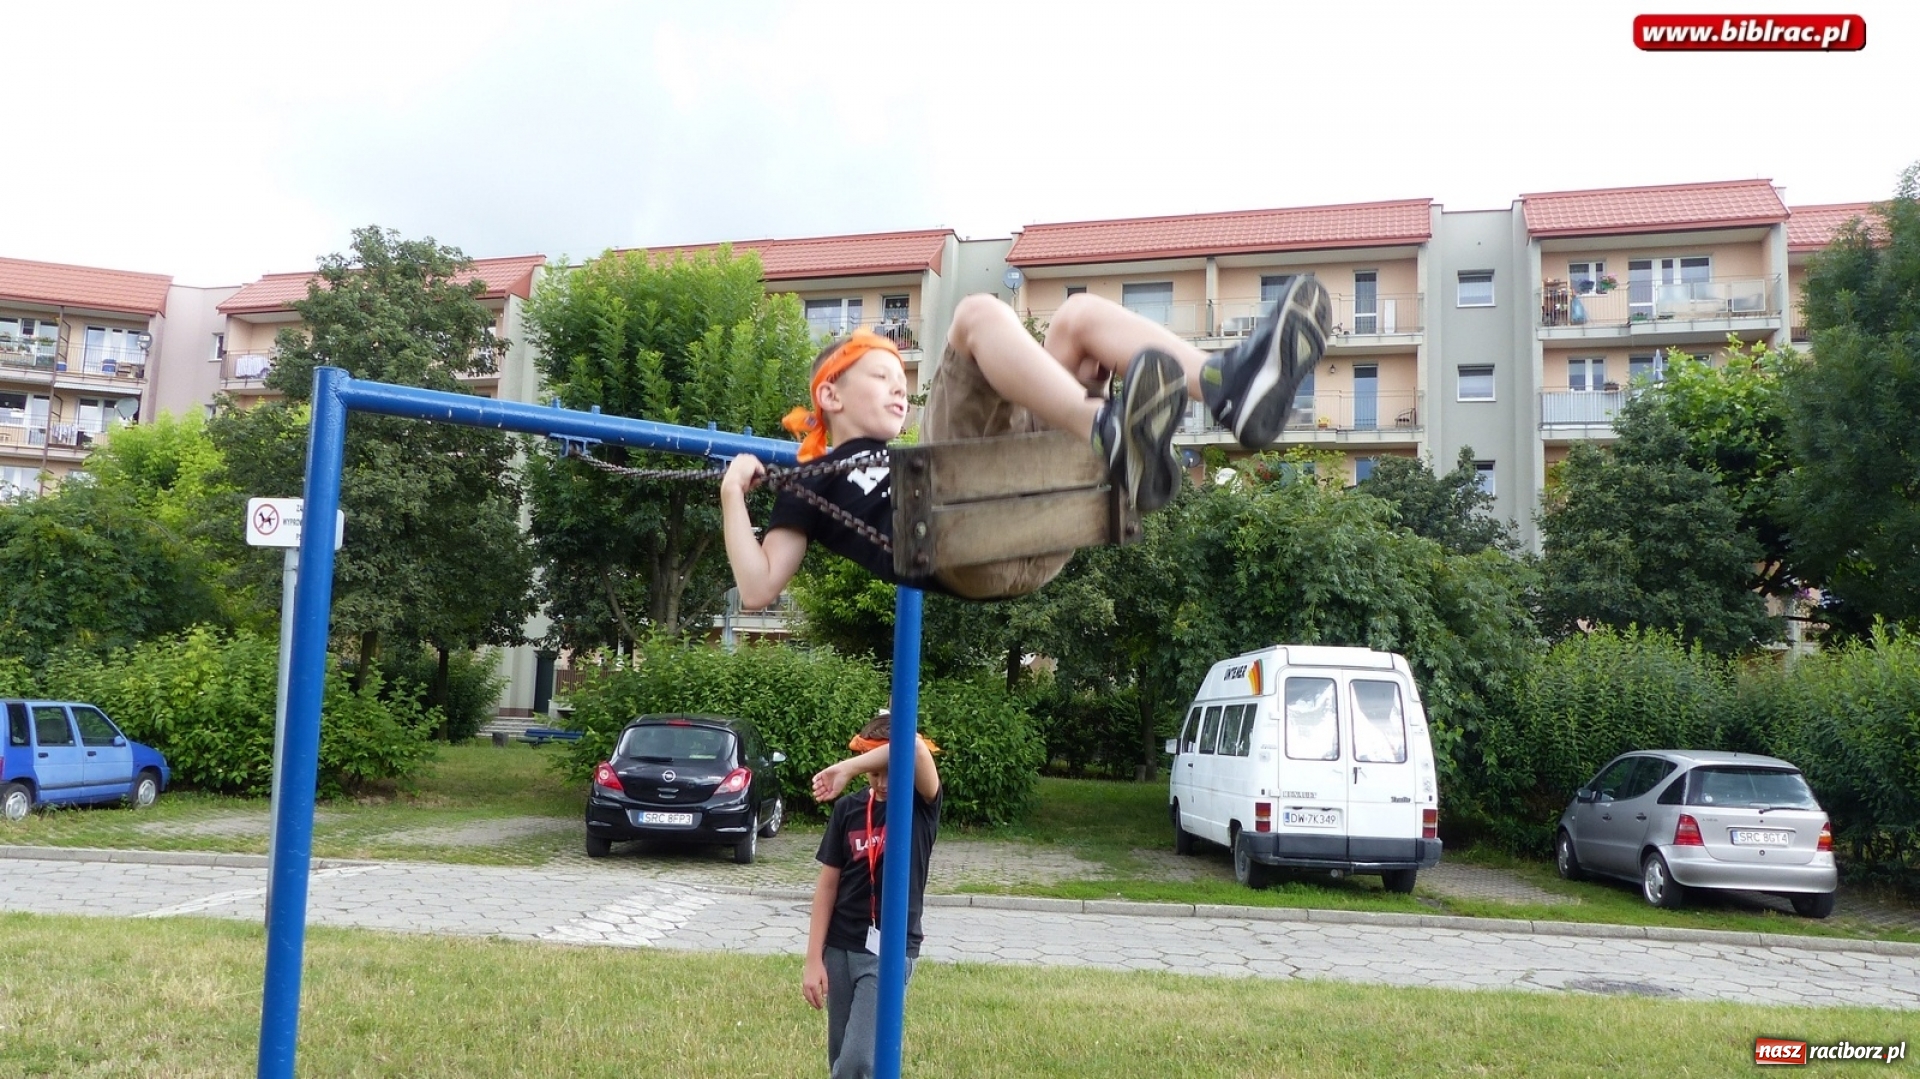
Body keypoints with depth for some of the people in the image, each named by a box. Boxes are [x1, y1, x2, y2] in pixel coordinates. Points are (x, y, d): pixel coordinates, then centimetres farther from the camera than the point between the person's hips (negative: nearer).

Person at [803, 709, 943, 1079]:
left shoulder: (923, 805, -9)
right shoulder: (848, 808, 0)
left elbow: (915, 749, -32)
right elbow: (827, 885, 2)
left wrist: (845, 769, -30)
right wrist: (813, 959, -2)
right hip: (840, 948, 4)